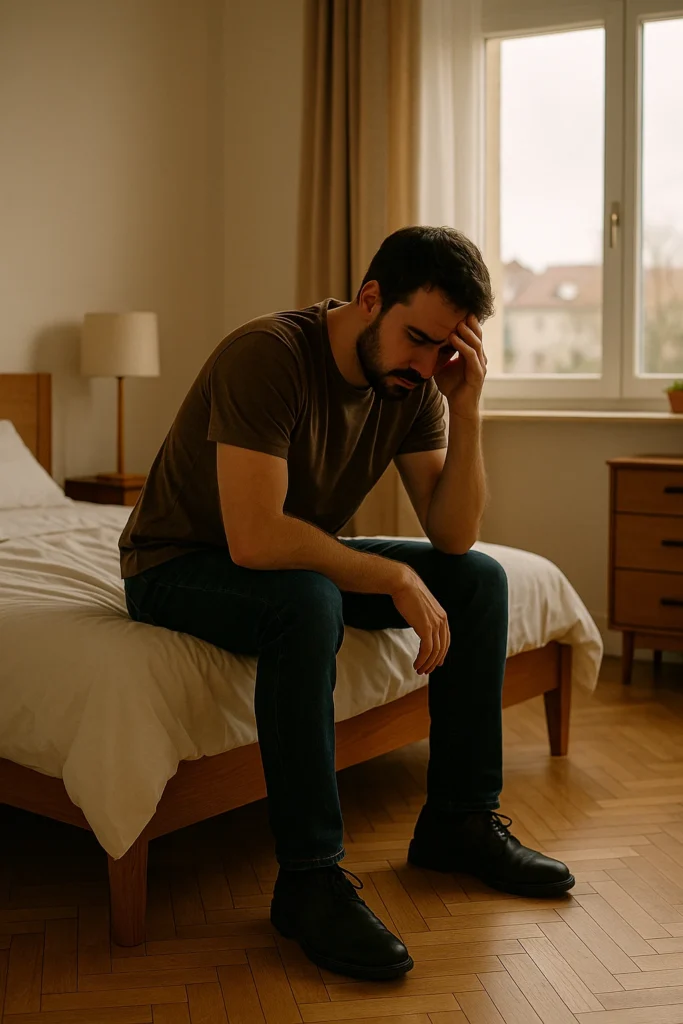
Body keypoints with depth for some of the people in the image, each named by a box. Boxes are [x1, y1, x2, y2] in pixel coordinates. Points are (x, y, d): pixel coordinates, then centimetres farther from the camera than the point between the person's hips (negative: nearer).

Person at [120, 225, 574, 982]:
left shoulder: (415, 383, -7)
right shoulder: (267, 355, -29)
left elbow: (453, 536, -9)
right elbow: (254, 539, -37)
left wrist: (465, 408, -21)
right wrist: (396, 577, -29)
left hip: (303, 557, 7)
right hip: (181, 565, -7)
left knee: (479, 580, -4)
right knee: (306, 602, -39)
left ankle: (458, 821, 4)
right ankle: (309, 876, -26)